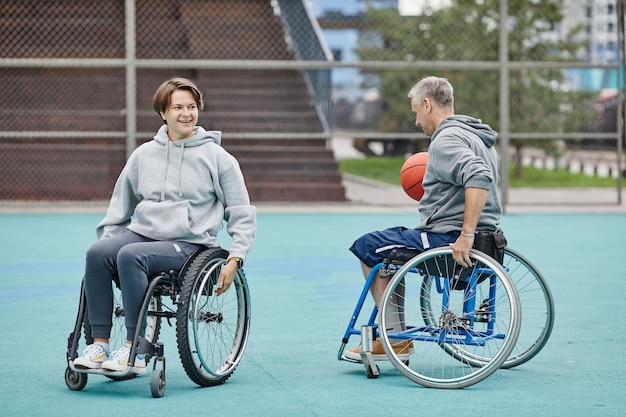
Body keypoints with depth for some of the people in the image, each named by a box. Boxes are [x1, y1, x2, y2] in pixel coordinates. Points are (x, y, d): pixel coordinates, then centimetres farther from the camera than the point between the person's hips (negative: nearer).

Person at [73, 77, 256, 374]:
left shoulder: (216, 157, 4)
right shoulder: (144, 155, 14)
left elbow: (242, 215, 6)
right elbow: (120, 207, 24)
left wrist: (235, 260, -3)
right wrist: (107, 238, 10)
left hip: (189, 244, -4)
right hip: (142, 233, 4)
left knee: (130, 256, -33)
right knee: (98, 253, -27)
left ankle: (134, 351, -27)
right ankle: (99, 344, -22)